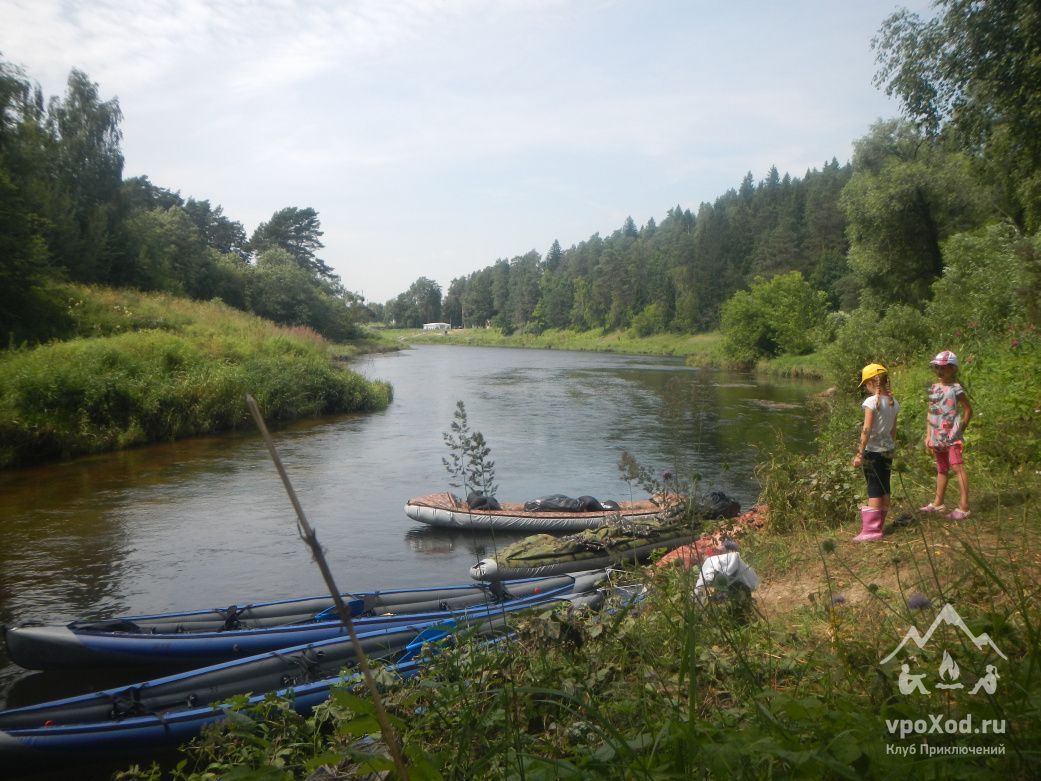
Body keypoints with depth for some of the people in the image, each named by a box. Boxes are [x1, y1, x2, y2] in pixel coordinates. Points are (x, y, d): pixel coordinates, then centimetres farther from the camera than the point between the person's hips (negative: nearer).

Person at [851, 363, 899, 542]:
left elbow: (866, 430, -19)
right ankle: (878, 525, 24)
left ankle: (871, 530, -1)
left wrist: (859, 454, -15)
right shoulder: (893, 402, 4)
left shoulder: (872, 402, -17)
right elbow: (893, 430, 12)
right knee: (884, 488, 13)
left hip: (873, 450, -7)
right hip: (888, 449, 7)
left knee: (874, 490, -4)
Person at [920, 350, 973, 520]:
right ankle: (937, 503, 27)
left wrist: (960, 429, -4)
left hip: (952, 437, -7)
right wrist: (928, 435, 9)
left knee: (957, 467, -12)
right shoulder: (933, 388, 10)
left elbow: (968, 410, -3)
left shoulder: (956, 389, -8)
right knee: (942, 469, 18)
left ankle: (963, 507, -11)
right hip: (937, 436, 7)